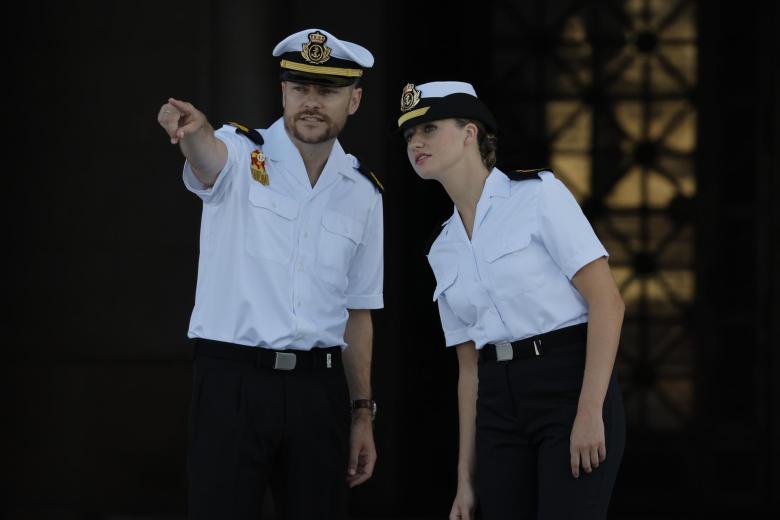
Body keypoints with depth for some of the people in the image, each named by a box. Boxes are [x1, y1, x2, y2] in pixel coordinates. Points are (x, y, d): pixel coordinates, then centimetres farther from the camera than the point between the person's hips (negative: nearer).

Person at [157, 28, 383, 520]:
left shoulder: (363, 193, 11)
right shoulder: (241, 155, -1)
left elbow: (357, 312, 15)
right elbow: (208, 157, -27)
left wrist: (363, 414, 10)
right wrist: (193, 129, -51)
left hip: (319, 386, 4)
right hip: (232, 380, -4)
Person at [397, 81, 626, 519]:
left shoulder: (539, 194, -4)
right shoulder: (443, 250, 15)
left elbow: (606, 301, -11)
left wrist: (589, 411, -19)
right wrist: (466, 477, 13)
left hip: (570, 388, -6)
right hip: (500, 405, 7)